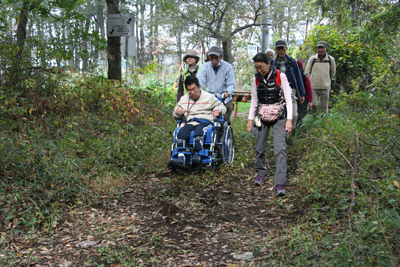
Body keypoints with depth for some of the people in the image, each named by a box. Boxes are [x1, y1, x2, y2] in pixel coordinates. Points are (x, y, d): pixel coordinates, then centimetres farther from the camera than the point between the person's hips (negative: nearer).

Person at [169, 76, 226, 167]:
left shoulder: (209, 97, 16)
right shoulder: (183, 99, 25)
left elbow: (222, 107, 18)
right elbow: (176, 117, 29)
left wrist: (217, 110, -6)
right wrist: (178, 112, 4)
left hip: (205, 122, -3)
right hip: (190, 122, 3)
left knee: (198, 132, -40)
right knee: (181, 133, -32)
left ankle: (196, 156, -48)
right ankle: (181, 158, -42)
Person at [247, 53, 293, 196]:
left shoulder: (280, 76, -7)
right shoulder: (256, 79, 4)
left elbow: (288, 99, -6)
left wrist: (289, 119, -12)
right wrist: (250, 119, 9)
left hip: (279, 116, -4)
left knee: (280, 149, -12)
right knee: (259, 147, 7)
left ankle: (280, 184, -12)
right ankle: (261, 172, 33)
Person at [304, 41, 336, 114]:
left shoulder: (331, 59, 4)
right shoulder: (312, 59, 1)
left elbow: (333, 72, 18)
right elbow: (307, 72, 9)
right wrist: (310, 82, 5)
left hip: (325, 87, 1)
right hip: (313, 86, -1)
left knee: (325, 107, 3)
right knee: (314, 105, -7)